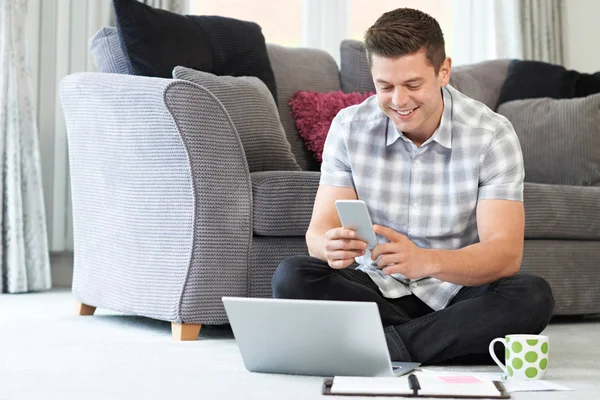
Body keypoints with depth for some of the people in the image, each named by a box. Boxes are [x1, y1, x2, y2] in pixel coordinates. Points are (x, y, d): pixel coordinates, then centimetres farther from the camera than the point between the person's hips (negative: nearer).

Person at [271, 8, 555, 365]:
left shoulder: (492, 135, -11)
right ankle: (453, 340, -19)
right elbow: (319, 229, -8)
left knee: (533, 296, -31)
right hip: (375, 290, 2)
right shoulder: (349, 127, -3)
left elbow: (506, 253, -19)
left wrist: (426, 261, -40)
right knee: (292, 277, -25)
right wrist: (332, 246, -35)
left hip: (455, 296, -1)